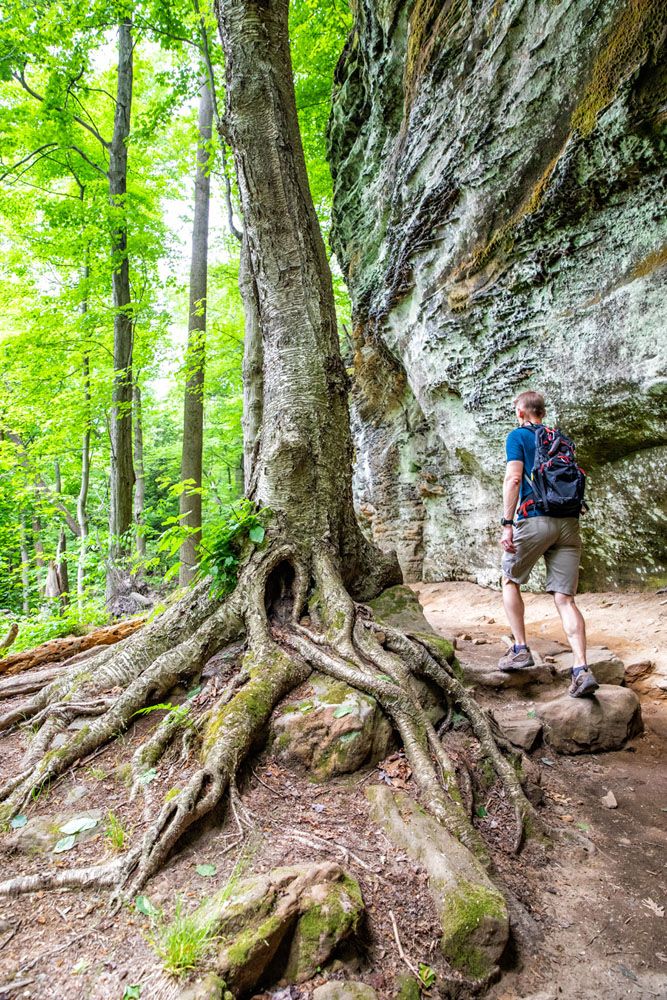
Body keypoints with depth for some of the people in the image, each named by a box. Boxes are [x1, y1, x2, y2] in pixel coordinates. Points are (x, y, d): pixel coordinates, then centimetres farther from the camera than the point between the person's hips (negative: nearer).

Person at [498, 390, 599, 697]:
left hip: (535, 519, -5)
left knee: (511, 581, 16)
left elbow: (513, 478, -10)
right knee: (565, 598, 1)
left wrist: (507, 525, -14)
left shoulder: (518, 436, 3)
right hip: (568, 522, 5)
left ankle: (520, 650, 11)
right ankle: (582, 670, -10)